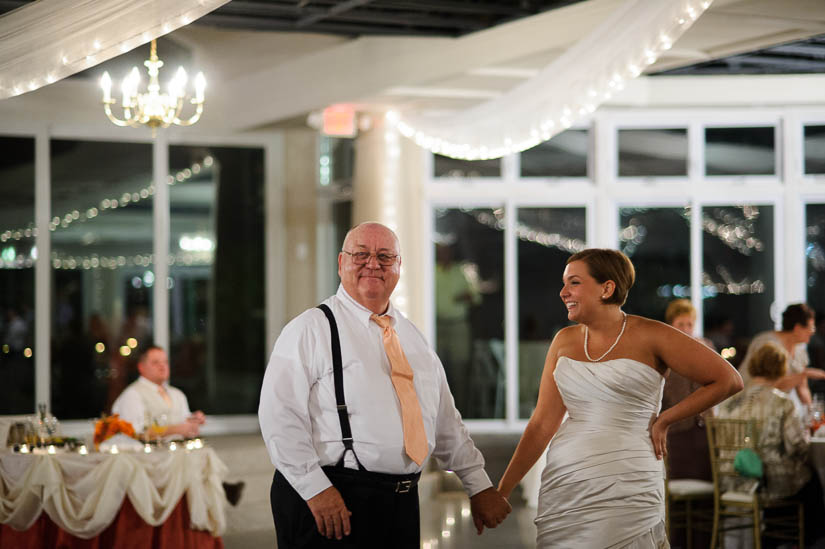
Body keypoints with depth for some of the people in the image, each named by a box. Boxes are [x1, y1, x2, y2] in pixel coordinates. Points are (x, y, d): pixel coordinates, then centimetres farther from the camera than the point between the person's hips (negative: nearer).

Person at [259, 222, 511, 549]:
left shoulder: (412, 338, 16)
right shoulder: (311, 329, -4)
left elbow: (445, 421, 20)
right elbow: (279, 417, -11)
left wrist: (479, 486, 14)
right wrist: (315, 488, -19)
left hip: (401, 506, 6)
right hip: (331, 503, -6)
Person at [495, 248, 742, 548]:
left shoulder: (650, 337, -4)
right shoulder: (565, 341, 9)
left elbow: (728, 380, -3)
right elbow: (542, 424, 9)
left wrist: (664, 420, -2)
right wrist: (502, 490, 4)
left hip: (627, 488, -4)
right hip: (563, 486, 4)